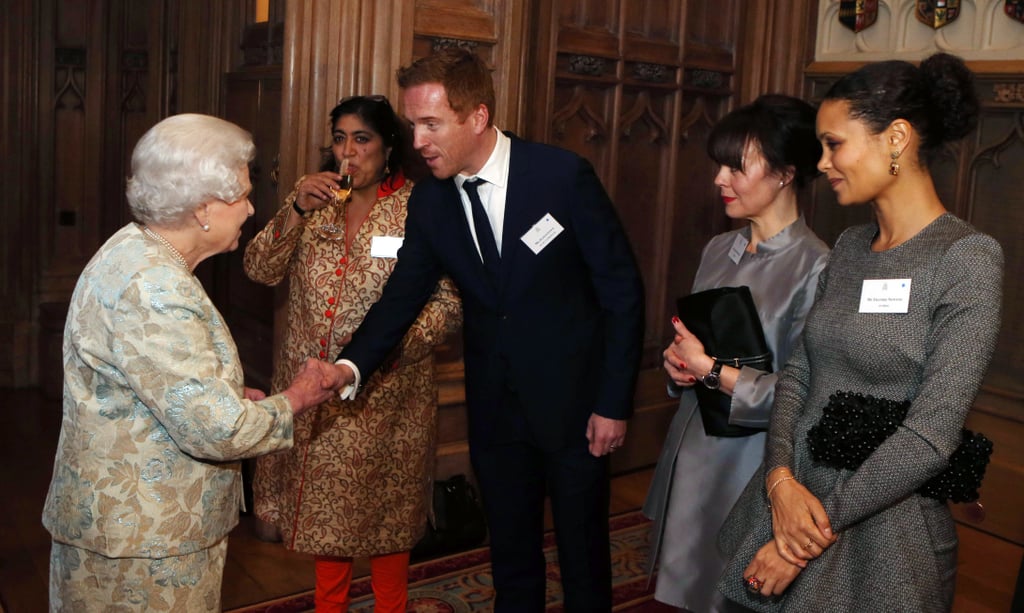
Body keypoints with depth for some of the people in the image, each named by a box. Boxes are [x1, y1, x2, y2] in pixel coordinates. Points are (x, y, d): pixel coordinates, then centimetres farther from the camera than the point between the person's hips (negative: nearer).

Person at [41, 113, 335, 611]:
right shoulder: (152, 288, -26)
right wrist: (293, 401, -12)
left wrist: (234, 395, 7)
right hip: (139, 537, -10)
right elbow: (216, 429, -29)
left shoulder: (135, 252, 7)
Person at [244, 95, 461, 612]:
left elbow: (449, 302, -12)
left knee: (383, 508, 11)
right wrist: (296, 209, -16)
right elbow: (260, 271, -2)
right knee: (322, 505, 17)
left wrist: (392, 346, -25)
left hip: (385, 393, -4)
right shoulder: (316, 203, 6)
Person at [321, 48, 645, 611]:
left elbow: (622, 290, -11)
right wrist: (350, 366, -19)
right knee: (511, 557, 17)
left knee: (583, 557, 12)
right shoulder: (429, 199, -3)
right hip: (494, 410, 4)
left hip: (573, 402, -3)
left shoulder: (563, 175, -15)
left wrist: (614, 402, -11)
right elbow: (403, 294, -1)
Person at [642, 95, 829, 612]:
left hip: (749, 467, -7)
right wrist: (677, 360, -5)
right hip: (690, 453, 7)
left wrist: (709, 369, -16)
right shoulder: (719, 249, 5)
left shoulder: (814, 268, -18)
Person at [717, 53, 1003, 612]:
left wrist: (821, 527, -16)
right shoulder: (848, 246, 6)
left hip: (881, 525, -6)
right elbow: (797, 371, 4)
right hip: (792, 498, 6)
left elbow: (932, 435, -19)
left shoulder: (966, 259, -14)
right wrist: (781, 478, -12)